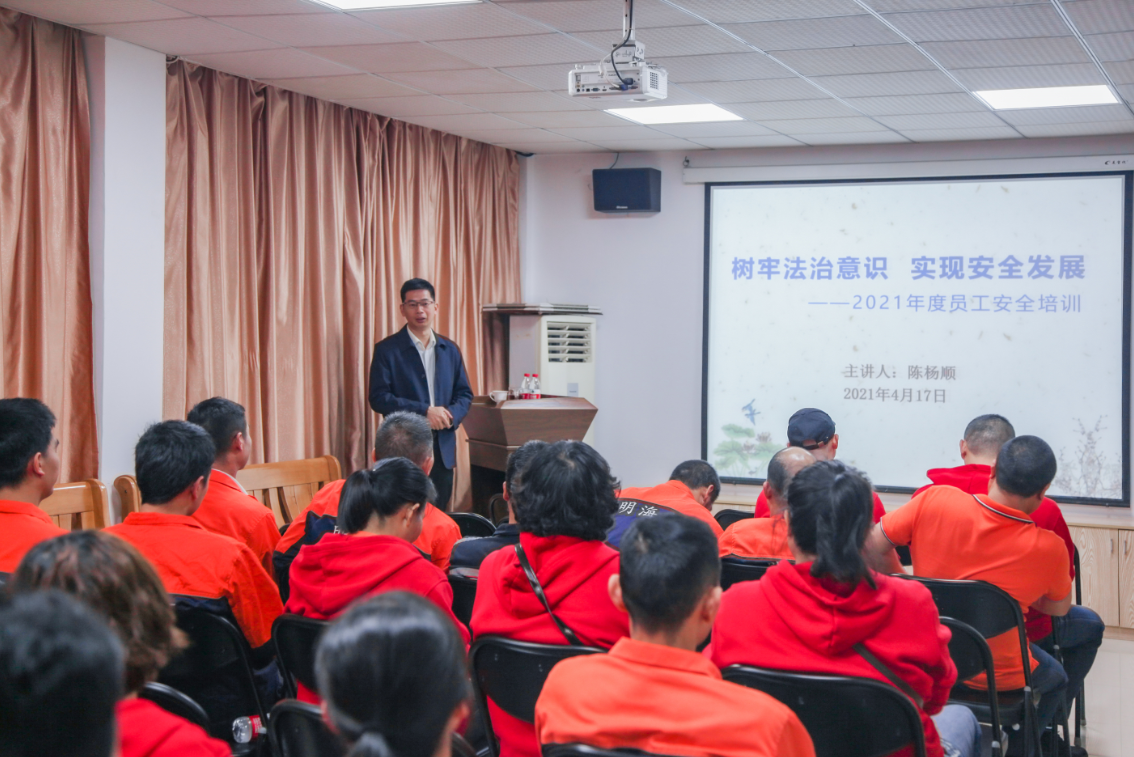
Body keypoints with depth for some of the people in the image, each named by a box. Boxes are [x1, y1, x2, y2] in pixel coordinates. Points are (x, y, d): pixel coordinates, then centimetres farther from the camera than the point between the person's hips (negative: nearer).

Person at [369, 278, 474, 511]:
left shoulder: (450, 350, 13)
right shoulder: (387, 349, -2)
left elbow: (464, 394, 15)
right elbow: (378, 398, -9)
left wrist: (451, 415, -8)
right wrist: (424, 411, -17)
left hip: (443, 449, 4)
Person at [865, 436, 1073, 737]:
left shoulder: (934, 500, -21)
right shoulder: (1048, 549, -22)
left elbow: (874, 545, -9)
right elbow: (1059, 608, -2)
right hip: (998, 677, -2)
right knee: (1057, 677, 32)